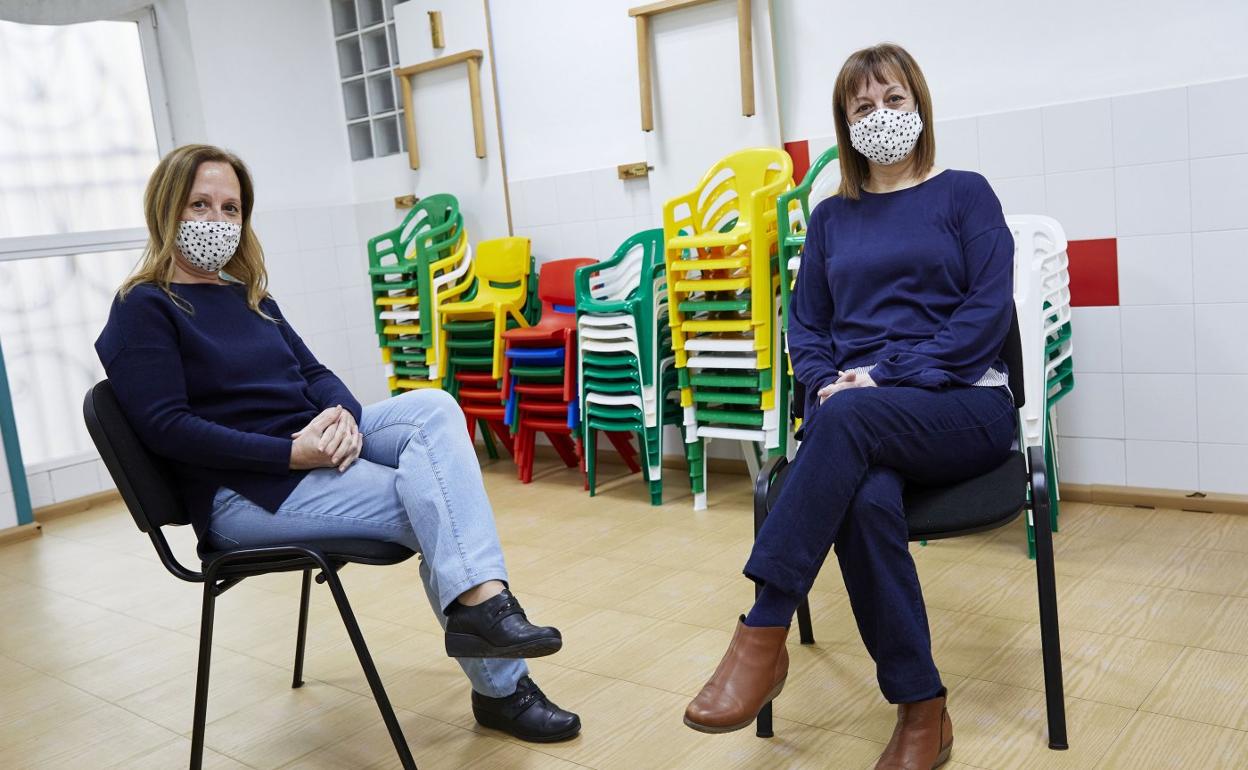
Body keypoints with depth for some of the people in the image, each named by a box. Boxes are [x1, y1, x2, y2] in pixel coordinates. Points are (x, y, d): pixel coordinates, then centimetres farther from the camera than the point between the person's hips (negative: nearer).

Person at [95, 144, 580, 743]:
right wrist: (293, 453, -24)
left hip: (313, 444, 7)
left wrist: (340, 414, -12)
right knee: (433, 504, -21)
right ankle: (500, 690, -13)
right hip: (245, 489, -7)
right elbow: (166, 428, -16)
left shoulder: (248, 296, 19)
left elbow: (314, 373, 14)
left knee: (433, 407, -22)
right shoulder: (143, 310, -4)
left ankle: (480, 600, -32)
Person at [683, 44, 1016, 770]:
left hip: (964, 405, -2)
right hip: (862, 423, 3)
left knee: (848, 421, -37)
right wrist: (827, 385, -8)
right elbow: (805, 327, 15)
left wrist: (887, 375, -15)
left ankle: (763, 635, -32)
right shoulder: (832, 217, 18)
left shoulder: (964, 194, 8)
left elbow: (989, 310, -4)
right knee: (865, 501, -34)